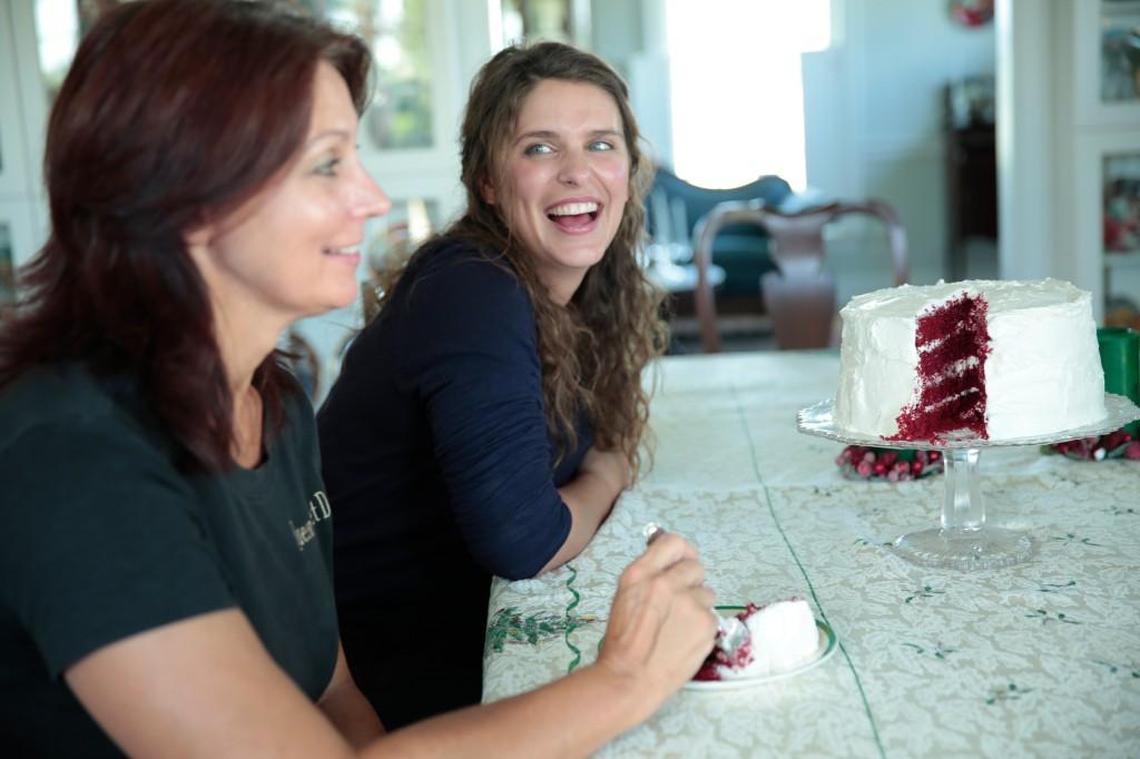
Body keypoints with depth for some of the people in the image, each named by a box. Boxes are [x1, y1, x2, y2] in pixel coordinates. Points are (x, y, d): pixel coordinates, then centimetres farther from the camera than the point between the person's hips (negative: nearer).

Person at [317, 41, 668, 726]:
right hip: (392, 662, -7)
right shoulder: (472, 295, -24)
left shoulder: (600, 295, 1)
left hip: (478, 616, 7)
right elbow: (519, 539, -28)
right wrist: (602, 483, -9)